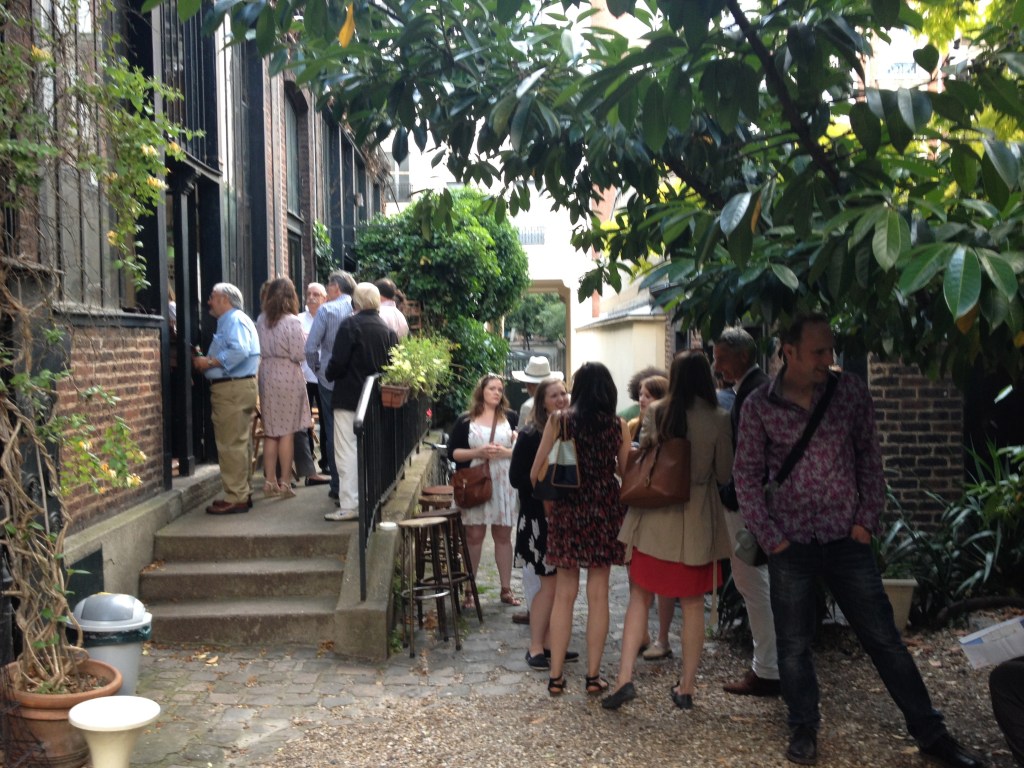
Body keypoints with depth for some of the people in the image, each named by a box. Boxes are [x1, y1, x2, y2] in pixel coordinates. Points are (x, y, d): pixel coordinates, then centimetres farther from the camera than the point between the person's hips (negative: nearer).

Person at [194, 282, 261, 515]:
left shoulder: (235, 320, -10)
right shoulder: (230, 321, 23)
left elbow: (239, 351, -25)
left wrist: (209, 361, -17)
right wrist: (206, 361, 10)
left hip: (232, 388, -11)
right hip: (238, 386, 11)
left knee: (231, 445, -9)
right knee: (241, 443, 14)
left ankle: (235, 498, -7)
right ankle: (241, 493, 21)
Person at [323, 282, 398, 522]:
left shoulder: (350, 325, -12)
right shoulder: (387, 329, 7)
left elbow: (338, 361, -17)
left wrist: (329, 375, 2)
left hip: (349, 396, -6)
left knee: (347, 452, -3)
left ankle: (349, 506, -4)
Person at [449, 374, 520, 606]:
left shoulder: (511, 417, 6)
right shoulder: (465, 421, 2)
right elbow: (453, 452, 0)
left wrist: (505, 452, -14)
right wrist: (477, 452, -14)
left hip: (504, 484, 1)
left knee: (503, 535, 6)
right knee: (474, 535, 3)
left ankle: (506, 588, 14)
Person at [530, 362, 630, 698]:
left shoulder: (559, 420, -4)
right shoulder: (618, 425, -3)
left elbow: (536, 473, -3)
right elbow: (625, 471, 3)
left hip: (568, 510, 0)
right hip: (606, 511, 0)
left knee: (564, 593, 8)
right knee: (598, 594, 8)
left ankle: (556, 675, 12)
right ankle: (593, 675, 13)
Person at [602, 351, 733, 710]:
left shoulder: (656, 412, -5)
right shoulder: (719, 419, -8)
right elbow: (724, 474, -2)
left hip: (654, 516, 1)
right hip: (697, 520, 0)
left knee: (640, 597, 11)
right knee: (693, 604, 10)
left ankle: (625, 677, 3)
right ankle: (686, 687, 18)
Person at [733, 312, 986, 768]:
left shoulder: (851, 392, -2)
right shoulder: (759, 406, -5)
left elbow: (869, 457, 6)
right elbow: (747, 474, 0)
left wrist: (868, 519, -1)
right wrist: (769, 537, -4)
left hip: (847, 540, 1)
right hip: (790, 543, -1)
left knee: (884, 639, 8)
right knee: (793, 644, 9)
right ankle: (803, 729, 28)